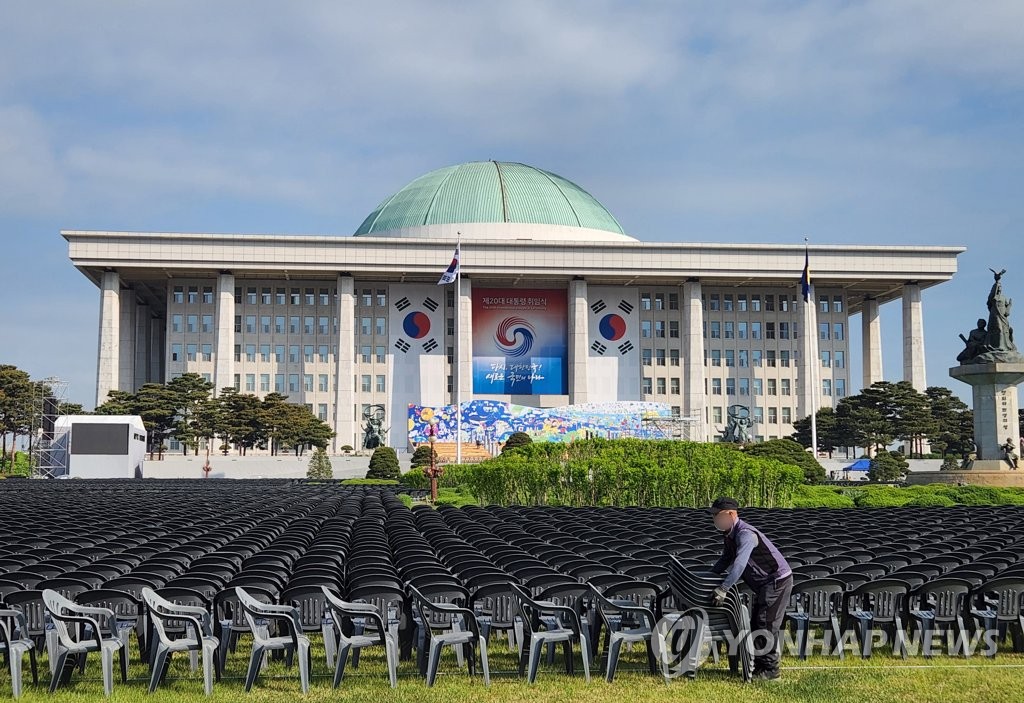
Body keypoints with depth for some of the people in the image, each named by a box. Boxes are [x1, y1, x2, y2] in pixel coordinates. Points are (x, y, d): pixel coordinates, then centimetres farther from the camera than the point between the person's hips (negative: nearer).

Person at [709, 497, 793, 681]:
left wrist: (723, 589, -40)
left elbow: (739, 564, -37)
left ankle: (770, 669, -5)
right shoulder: (730, 536, 8)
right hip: (765, 583, 11)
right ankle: (760, 666, 20)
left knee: (766, 625, -11)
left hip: (778, 580, -11)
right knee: (756, 624, 13)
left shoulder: (745, 534, -25)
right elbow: (725, 561, 21)